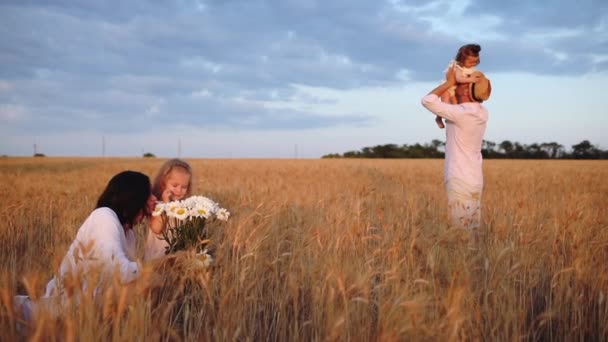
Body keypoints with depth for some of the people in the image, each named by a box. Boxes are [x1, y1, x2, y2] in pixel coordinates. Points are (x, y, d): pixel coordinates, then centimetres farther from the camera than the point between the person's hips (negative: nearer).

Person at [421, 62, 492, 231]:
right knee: (472, 230, 12)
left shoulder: (461, 113, -18)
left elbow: (427, 100, -14)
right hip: (475, 181, 8)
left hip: (459, 182, -8)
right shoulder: (482, 113, 6)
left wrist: (449, 82, -5)